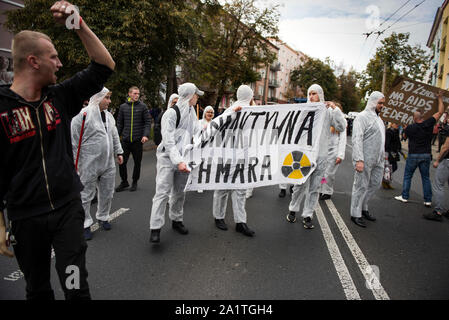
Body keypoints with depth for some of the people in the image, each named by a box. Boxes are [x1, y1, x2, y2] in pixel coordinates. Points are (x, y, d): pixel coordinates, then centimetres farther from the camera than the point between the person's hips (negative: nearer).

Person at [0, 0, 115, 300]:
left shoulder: (60, 97, -1)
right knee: (37, 289, 18)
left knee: (76, 286, 4)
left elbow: (104, 66, 0)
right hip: (25, 218, -1)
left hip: (68, 208, 2)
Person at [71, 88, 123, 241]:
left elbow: (114, 136, 23)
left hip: (108, 162, 7)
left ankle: (103, 217, 34)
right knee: (86, 195, 3)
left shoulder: (109, 115, 12)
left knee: (107, 193, 15)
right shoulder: (83, 114, -12)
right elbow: (74, 139, -11)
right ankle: (85, 224, 16)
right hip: (89, 164, -7)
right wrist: (73, 159, -10)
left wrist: (118, 152, 20)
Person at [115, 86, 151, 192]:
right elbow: (120, 123, 11)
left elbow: (148, 122, -2)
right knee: (122, 162, 1)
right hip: (125, 140, 2)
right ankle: (124, 181, 20)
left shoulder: (142, 106, 0)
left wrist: (146, 135, -15)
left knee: (137, 162, 7)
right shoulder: (123, 107, 7)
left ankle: (134, 182, 23)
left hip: (138, 140, -2)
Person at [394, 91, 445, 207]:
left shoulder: (410, 128, -9)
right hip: (426, 155, 3)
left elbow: (405, 133, 12)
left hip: (413, 155, -2)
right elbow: (440, 112, 4)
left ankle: (404, 196, 13)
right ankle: (428, 200, 10)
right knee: (425, 177, 9)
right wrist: (440, 98, 14)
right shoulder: (428, 124, -5)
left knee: (407, 176, 9)